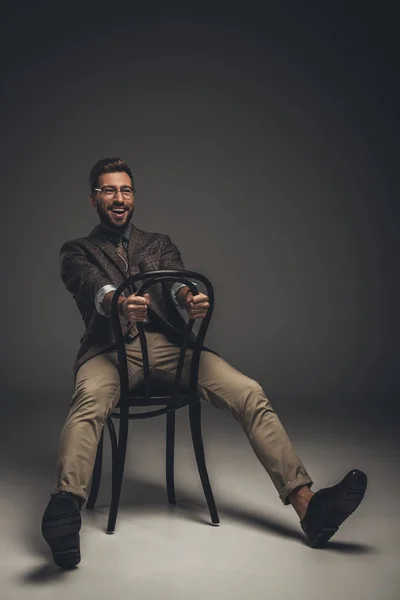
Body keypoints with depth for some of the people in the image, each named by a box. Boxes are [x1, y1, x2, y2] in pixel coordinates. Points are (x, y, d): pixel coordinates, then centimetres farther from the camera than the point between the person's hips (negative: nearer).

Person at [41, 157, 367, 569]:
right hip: (110, 348, -2)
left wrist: (190, 298, -22)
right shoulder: (77, 251, 19)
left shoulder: (159, 244, 28)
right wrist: (119, 303, -32)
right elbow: (92, 286, -5)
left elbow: (176, 280, 5)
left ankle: (308, 507, -24)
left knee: (250, 393, -19)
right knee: (90, 400, -38)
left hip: (169, 343, 3)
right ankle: (65, 510, -59)